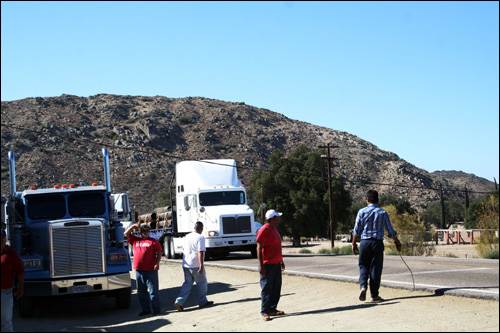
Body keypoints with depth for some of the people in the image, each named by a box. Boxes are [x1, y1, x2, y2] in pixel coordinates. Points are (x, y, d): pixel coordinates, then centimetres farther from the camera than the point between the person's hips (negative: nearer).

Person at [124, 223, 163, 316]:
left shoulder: (153, 241, 3)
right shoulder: (135, 240, 16)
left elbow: (159, 252, -2)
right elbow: (126, 234, 20)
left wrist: (157, 263, -13)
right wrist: (133, 226, 9)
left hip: (150, 270, -5)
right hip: (138, 270, 5)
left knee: (153, 290, -4)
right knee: (141, 291, 10)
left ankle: (157, 308, 1)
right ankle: (145, 309, 18)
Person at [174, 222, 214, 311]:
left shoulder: (187, 236, 10)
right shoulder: (200, 238, -13)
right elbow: (200, 252, -21)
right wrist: (201, 265, -23)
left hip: (186, 264, 7)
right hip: (195, 265, -7)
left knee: (187, 283, 10)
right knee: (202, 283, 9)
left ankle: (179, 301, -4)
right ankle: (203, 302, 18)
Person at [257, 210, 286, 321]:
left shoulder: (274, 229, 15)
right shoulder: (264, 230, -14)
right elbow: (259, 248, -17)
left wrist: (281, 261, 25)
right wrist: (261, 265, -21)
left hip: (276, 264, 9)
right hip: (267, 265, -9)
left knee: (276, 287, 11)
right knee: (267, 289, -5)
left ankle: (272, 309, 19)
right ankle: (265, 312, -1)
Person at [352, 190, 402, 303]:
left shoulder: (362, 212, 0)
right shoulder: (383, 213, 2)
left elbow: (356, 230, 1)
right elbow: (391, 231, 5)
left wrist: (354, 243, 12)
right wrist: (397, 243, 19)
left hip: (365, 242, 0)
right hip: (378, 242, 0)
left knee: (363, 265, 12)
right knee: (375, 268, 5)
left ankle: (363, 286, -12)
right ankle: (374, 295, 9)